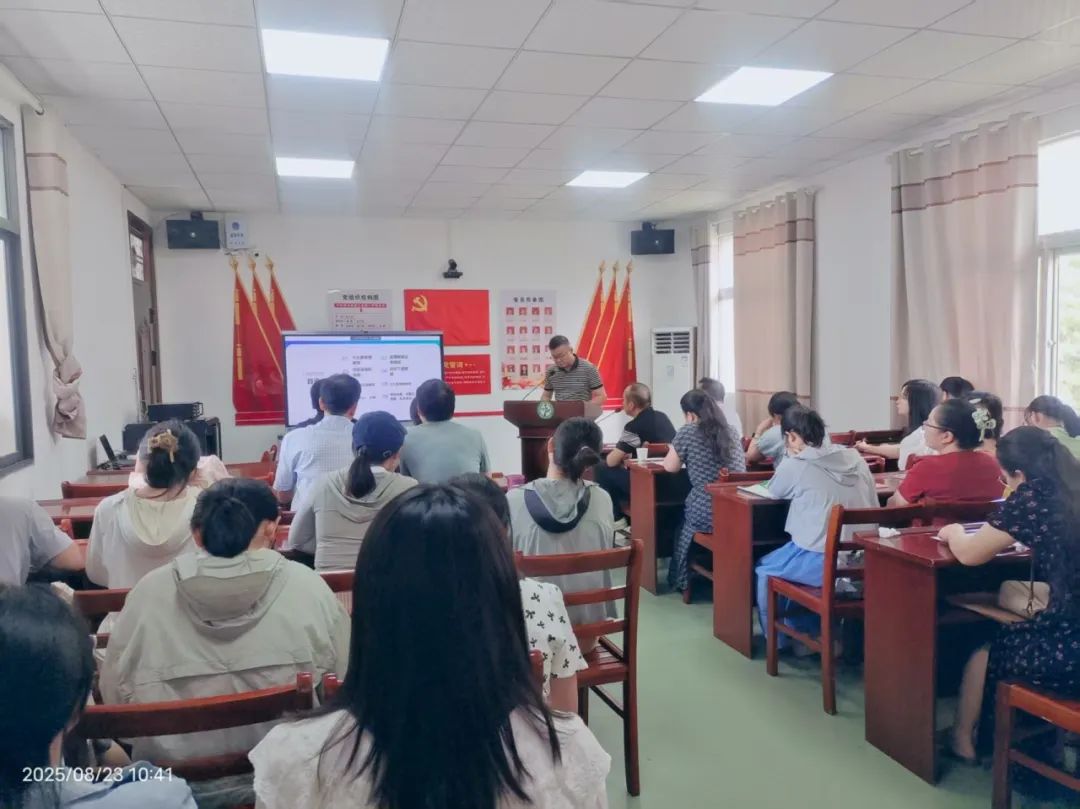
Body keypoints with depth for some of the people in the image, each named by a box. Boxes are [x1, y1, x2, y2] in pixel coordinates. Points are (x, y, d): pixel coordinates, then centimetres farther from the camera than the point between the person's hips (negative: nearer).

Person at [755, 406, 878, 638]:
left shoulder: (795, 466, -11)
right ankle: (811, 632, 39)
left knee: (763, 570, 21)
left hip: (824, 564, -6)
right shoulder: (855, 458, 4)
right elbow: (872, 507, 15)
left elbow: (775, 491, 10)